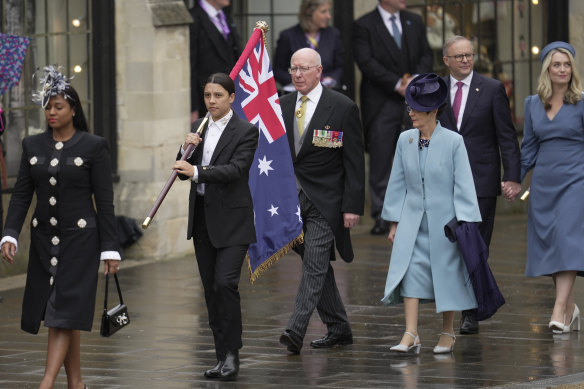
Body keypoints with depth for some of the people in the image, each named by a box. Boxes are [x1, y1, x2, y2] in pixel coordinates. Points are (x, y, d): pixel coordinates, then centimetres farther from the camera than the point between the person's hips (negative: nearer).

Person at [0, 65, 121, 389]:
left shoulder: (93, 146, -5)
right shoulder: (33, 146, 7)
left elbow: (104, 201, -6)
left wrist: (110, 249, -8)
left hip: (80, 240, -5)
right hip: (43, 239, 5)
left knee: (64, 314, -11)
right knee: (57, 315, 9)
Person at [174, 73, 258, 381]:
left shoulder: (245, 131, -7)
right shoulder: (199, 129, 12)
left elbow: (235, 169, -20)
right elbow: (183, 171, 11)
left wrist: (197, 171, -31)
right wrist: (186, 149, -8)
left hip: (231, 219, -6)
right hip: (202, 217, 7)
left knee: (225, 283, -17)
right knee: (211, 289, 8)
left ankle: (231, 353, -8)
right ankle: (222, 356, 15)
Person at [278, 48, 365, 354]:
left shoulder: (343, 107, -5)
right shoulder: (282, 105, 9)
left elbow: (354, 161, -6)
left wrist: (353, 205, -11)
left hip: (325, 201, -6)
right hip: (292, 198, 6)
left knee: (314, 264, -13)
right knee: (316, 264, 11)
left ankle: (295, 330, -21)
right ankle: (338, 329, 21)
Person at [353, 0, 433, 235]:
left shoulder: (414, 22, 14)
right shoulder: (363, 26, -2)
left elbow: (426, 55, 12)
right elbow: (366, 62, -10)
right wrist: (397, 84, -15)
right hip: (381, 103, -4)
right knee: (380, 162, -5)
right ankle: (381, 217, -1)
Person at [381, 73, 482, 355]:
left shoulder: (453, 142, -10)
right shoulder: (405, 141, 1)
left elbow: (463, 186, -8)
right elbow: (398, 183, 8)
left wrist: (464, 223, -12)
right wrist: (394, 222, 9)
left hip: (444, 219, -3)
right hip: (413, 220, 3)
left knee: (446, 273, 7)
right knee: (410, 272, -9)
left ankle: (447, 333, 23)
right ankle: (411, 336, -12)